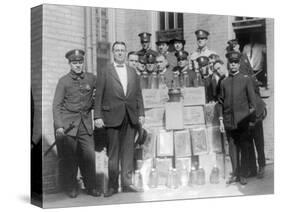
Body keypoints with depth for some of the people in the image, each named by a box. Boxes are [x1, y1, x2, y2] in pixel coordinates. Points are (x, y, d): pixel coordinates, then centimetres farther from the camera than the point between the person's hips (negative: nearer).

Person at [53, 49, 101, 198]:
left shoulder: (91, 78, 4)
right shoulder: (64, 81, -3)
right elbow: (56, 105, -4)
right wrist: (59, 126, -13)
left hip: (86, 123, 2)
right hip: (68, 123, -2)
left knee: (89, 155, -1)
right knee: (69, 157, 1)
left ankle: (91, 187, 13)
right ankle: (71, 188, 15)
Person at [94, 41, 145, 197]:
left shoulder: (133, 73, 14)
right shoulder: (104, 73, 3)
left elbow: (138, 95, 14)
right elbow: (98, 96, -1)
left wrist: (141, 113, 6)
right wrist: (98, 116, -7)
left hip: (131, 117, 3)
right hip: (113, 117, -3)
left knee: (128, 150, 5)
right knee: (113, 152, 2)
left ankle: (126, 183, 12)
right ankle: (113, 185, 9)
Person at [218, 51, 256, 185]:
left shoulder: (246, 80, 2)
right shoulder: (224, 82, 9)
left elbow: (252, 101, 2)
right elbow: (221, 103, 10)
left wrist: (252, 119, -4)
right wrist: (221, 121, 5)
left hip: (242, 120, -2)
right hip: (229, 121, 2)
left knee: (244, 148, 1)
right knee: (233, 148, 6)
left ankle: (243, 175, 10)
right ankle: (235, 174, 15)